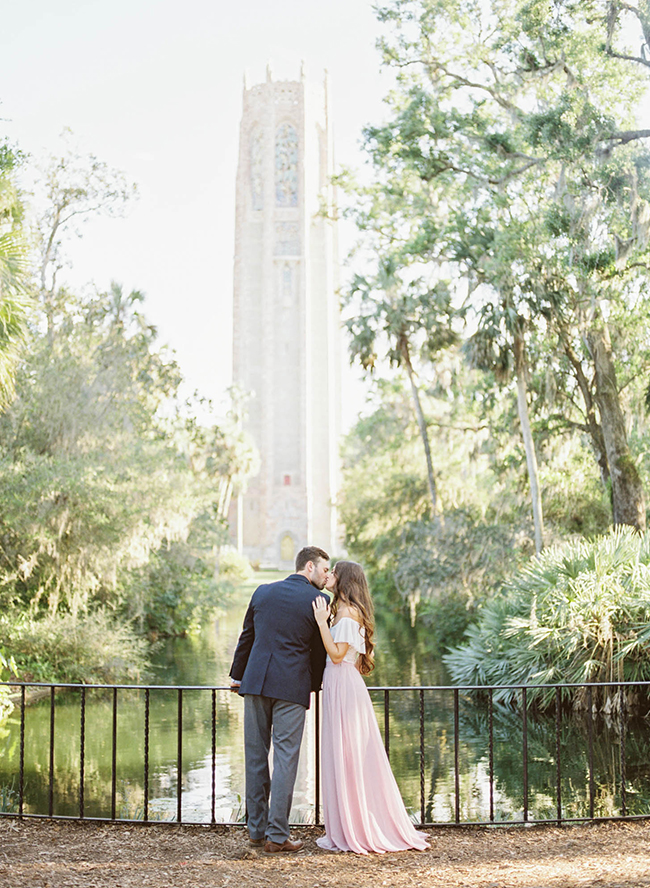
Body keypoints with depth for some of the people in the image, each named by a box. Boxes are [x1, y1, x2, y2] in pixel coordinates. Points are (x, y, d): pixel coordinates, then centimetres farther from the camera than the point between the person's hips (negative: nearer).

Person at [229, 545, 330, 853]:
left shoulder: (263, 592, 10)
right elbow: (319, 651, 4)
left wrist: (237, 675, 26)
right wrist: (313, 686, 20)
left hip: (255, 681, 4)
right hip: (292, 686, -4)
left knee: (255, 756, 11)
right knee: (285, 758, 1)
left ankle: (256, 828, 18)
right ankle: (276, 835, 2)